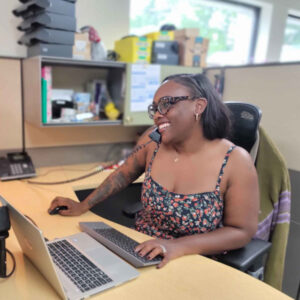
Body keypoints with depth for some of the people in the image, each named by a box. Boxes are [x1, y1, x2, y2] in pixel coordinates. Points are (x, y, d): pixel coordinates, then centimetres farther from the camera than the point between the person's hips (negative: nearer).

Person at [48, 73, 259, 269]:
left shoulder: (235, 162, -19)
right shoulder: (153, 141, -8)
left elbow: (242, 231, -14)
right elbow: (124, 174, 7)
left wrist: (178, 246, -26)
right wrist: (83, 206, 4)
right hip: (140, 250, 4)